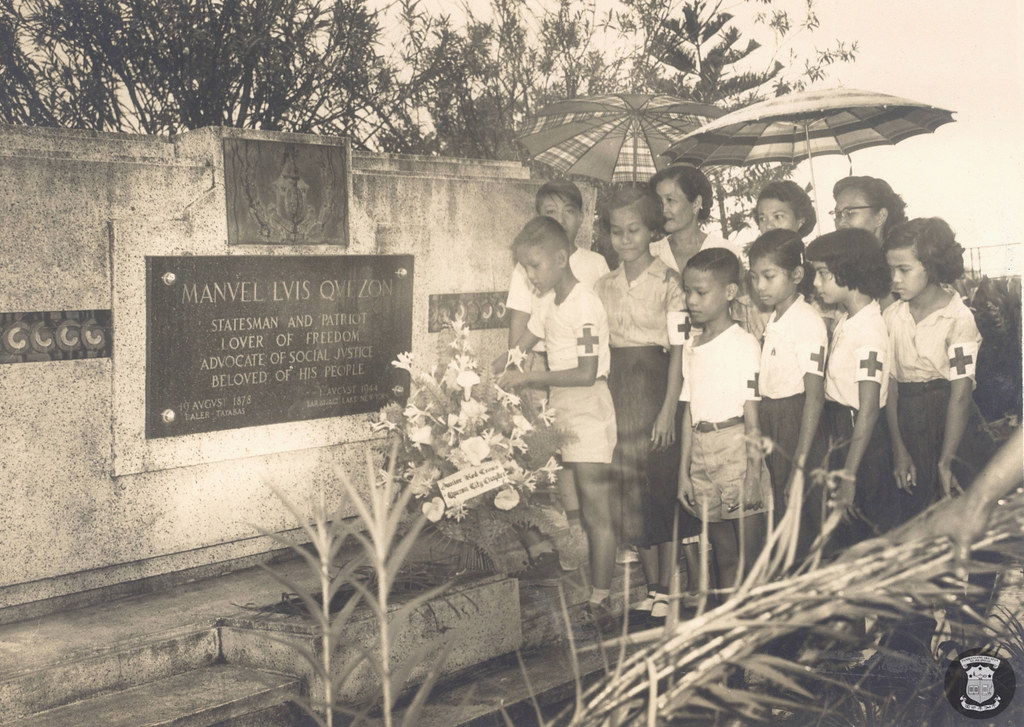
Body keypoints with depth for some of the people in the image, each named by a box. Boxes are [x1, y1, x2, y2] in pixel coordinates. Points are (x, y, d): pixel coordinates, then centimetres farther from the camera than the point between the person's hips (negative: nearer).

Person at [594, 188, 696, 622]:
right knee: (629, 487, 7)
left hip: (656, 386, -4)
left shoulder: (668, 282, -4)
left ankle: (667, 590, 9)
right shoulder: (603, 287, 9)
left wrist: (668, 410, -13)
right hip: (618, 393, 5)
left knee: (662, 485, -2)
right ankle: (650, 587, 19)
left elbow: (678, 350, -7)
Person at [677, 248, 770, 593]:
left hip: (737, 451, -6)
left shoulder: (743, 344, -7)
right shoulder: (691, 348, 13)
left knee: (750, 558, -1)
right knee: (724, 558, 13)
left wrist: (754, 473, -14)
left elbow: (752, 416, -10)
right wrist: (683, 472, 11)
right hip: (702, 455, 6)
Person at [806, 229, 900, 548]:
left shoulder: (868, 331, -21)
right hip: (840, 433, 9)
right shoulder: (845, 319, 5)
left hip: (862, 439, -9)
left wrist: (848, 475, -23)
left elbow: (869, 411, -24)